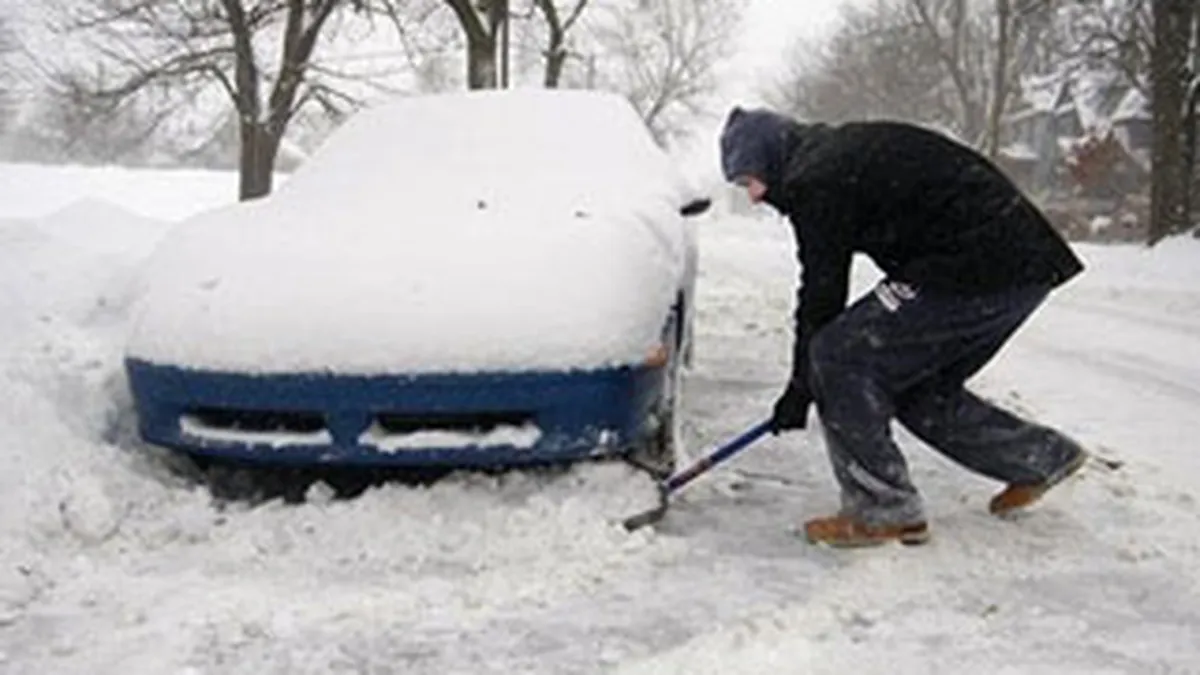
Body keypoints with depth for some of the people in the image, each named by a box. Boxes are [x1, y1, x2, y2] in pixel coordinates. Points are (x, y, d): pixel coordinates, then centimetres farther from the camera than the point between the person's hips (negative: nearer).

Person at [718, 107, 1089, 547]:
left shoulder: (814, 182, -8)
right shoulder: (844, 151, 21)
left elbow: (822, 292, -6)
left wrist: (799, 391, 3)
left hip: (980, 270, -10)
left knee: (839, 360, -6)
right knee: (921, 390, 20)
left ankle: (884, 510, -1)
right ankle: (1045, 456, 30)